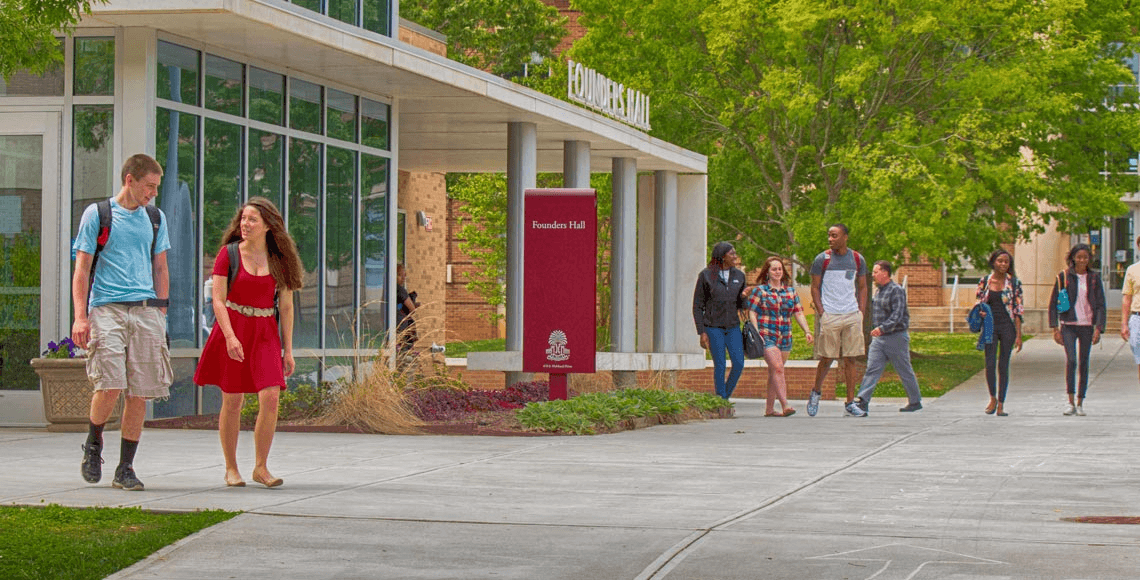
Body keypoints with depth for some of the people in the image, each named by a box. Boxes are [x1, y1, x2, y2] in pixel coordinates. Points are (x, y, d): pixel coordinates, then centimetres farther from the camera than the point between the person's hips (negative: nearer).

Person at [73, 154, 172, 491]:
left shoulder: (155, 218, 16)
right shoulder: (97, 214, 4)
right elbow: (82, 269, 1)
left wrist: (161, 314, 14)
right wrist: (80, 317, -8)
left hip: (146, 311, 4)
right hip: (107, 308, -4)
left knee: (140, 394, -1)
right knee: (109, 385, -16)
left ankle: (125, 469, 7)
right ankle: (93, 444, 11)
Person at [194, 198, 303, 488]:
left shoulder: (279, 259, 5)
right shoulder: (228, 254, -1)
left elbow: (286, 306, 8)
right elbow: (218, 300, -6)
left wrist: (288, 350, 5)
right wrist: (230, 337, -20)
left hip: (265, 333, 2)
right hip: (232, 327, -2)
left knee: (271, 397, -12)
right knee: (233, 401, 1)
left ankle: (261, 467, -1)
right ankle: (231, 468, 15)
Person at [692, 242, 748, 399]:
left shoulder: (738, 275, 4)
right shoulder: (706, 276, -8)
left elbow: (741, 304, 12)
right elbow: (697, 306, -4)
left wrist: (745, 296, -13)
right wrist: (702, 332, -10)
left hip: (733, 327, 4)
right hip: (713, 327, -4)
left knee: (739, 364, -6)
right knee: (719, 366, -5)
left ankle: (726, 395, 16)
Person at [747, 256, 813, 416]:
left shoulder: (791, 291, 13)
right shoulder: (759, 290, 0)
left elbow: (799, 313, 13)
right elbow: (752, 313, -2)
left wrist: (807, 331, 0)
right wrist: (756, 334, -14)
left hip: (785, 337, 5)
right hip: (766, 336, -5)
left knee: (774, 372, 9)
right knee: (777, 368, -17)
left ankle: (769, 409, 16)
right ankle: (785, 406, -23)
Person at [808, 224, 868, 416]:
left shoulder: (857, 259, 7)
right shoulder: (822, 259, -1)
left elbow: (862, 288, 14)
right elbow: (815, 288, 1)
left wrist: (861, 313, 5)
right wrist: (821, 313, -7)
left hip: (852, 315, 3)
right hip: (829, 315, -2)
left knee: (850, 360, 2)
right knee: (827, 359, -1)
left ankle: (850, 402, 5)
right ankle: (815, 393, 22)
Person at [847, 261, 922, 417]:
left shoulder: (896, 291, -13)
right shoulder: (880, 291, 14)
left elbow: (897, 315, -23)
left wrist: (882, 328, -33)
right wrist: (878, 330, 16)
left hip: (896, 338, -8)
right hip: (879, 339, 8)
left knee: (905, 371, 5)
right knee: (872, 369, -4)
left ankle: (915, 402, 20)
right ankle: (862, 401, -12)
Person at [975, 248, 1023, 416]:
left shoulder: (1014, 282, 1)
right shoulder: (984, 281, 5)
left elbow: (1018, 309, 0)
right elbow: (978, 303, 13)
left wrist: (1018, 335, -5)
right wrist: (979, 313, -11)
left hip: (1007, 327, -1)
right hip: (990, 326, 1)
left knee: (1003, 366, 1)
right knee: (990, 364, -8)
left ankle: (1001, 404, 10)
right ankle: (993, 398, 15)